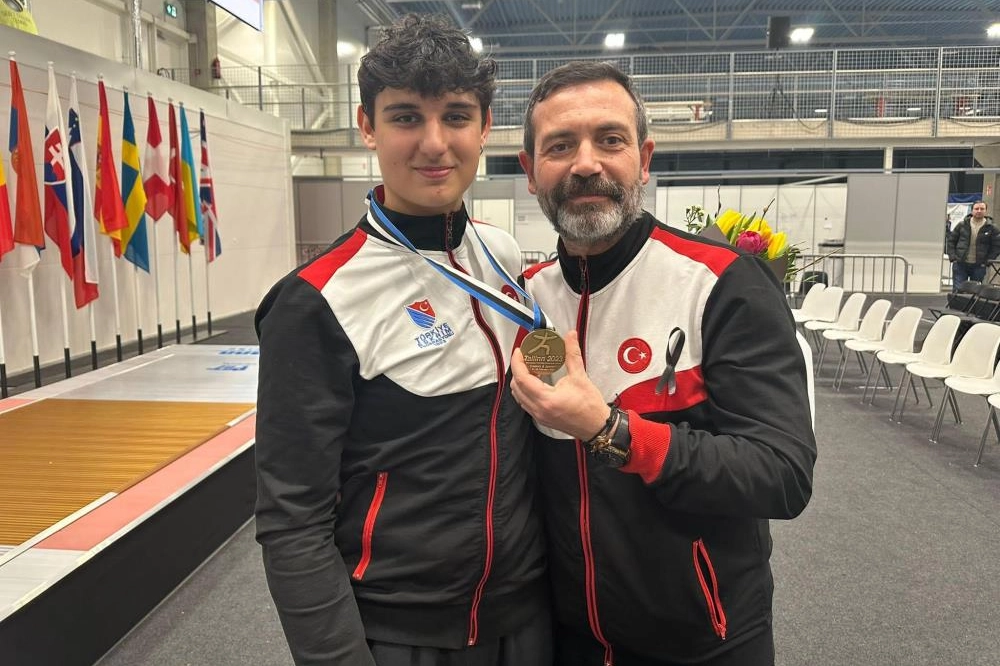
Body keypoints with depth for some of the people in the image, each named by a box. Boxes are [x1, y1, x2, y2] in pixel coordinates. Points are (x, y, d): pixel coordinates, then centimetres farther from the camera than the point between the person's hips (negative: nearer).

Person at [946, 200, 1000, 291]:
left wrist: (987, 261, -6)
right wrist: (952, 257, -2)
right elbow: (951, 240, 7)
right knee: (957, 290, 0)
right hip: (960, 264, 0)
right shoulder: (962, 225, 1)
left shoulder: (991, 228, -1)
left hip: (979, 267, 0)